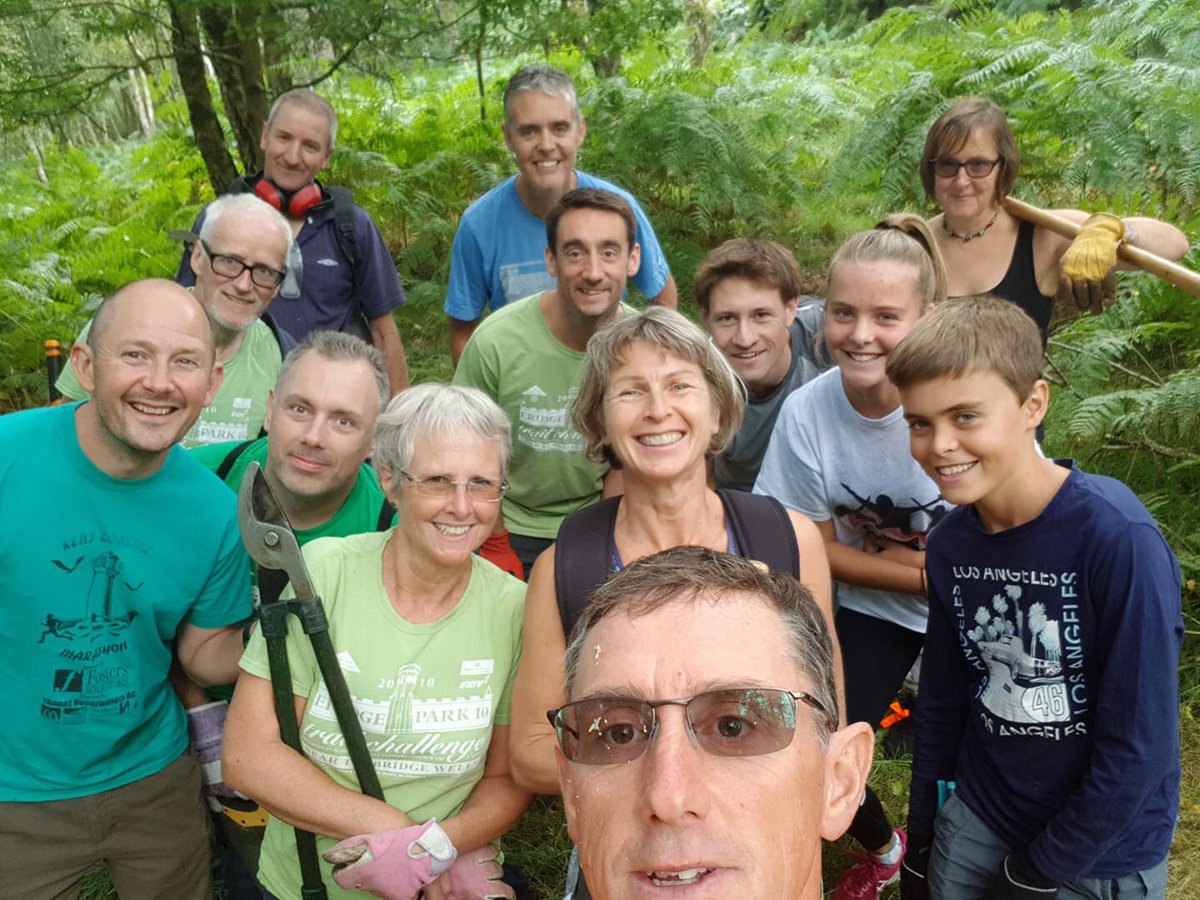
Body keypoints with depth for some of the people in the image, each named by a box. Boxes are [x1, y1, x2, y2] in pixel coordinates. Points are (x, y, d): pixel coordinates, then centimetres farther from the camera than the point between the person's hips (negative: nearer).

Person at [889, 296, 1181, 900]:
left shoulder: (1118, 538, -25)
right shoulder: (949, 544, -9)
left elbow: (1139, 746, -20)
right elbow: (942, 703, 4)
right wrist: (922, 839, 8)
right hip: (975, 822, 4)